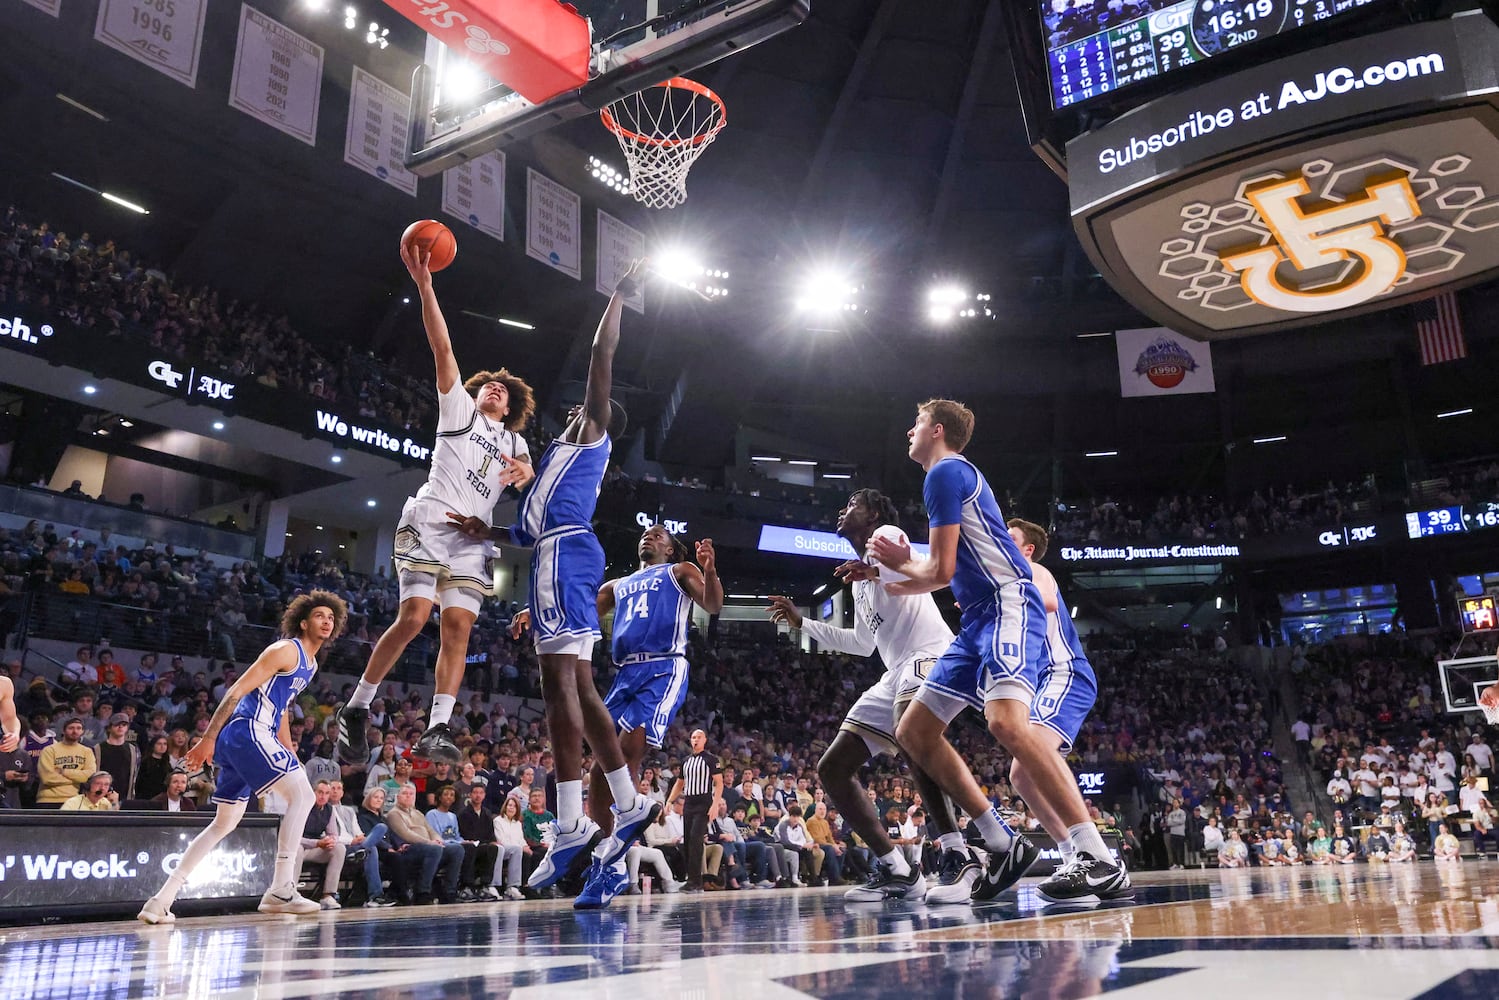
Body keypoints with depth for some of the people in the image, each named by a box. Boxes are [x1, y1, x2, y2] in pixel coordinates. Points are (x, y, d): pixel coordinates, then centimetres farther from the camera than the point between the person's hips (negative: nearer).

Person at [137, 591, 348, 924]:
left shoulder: (310, 664, 19)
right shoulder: (285, 650, -10)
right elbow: (236, 691, -14)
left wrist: (290, 755, 25)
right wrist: (208, 738, -18)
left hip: (249, 737, 10)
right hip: (246, 731, -10)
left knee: (224, 823, 15)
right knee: (302, 794, -15)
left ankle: (161, 900, 19)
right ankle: (280, 890, -14)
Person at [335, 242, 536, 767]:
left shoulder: (515, 442, 26)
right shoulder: (458, 407, 16)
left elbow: (530, 474, 8)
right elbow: (442, 348, 4)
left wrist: (524, 473, -17)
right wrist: (424, 284, -6)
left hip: (473, 537, 4)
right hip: (430, 521, -4)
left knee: (457, 628, -8)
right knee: (413, 617, -15)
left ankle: (436, 731, -10)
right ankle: (356, 709, -1)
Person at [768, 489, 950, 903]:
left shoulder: (888, 535, 2)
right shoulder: (860, 580, 27)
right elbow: (862, 643, 36)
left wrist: (877, 569, -43)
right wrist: (802, 623, 36)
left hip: (930, 656, -10)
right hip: (895, 675, 10)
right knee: (832, 769, 4)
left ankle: (957, 857, -40)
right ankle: (896, 871, 3)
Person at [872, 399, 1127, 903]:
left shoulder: (946, 471, -5)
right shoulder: (957, 474, 25)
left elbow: (940, 571, -10)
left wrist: (902, 562, 11)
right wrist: (888, 580, 33)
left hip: (1008, 606, -10)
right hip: (979, 620, 10)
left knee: (1006, 722, -31)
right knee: (912, 732, 6)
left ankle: (1099, 858, -27)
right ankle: (1004, 846, 9)